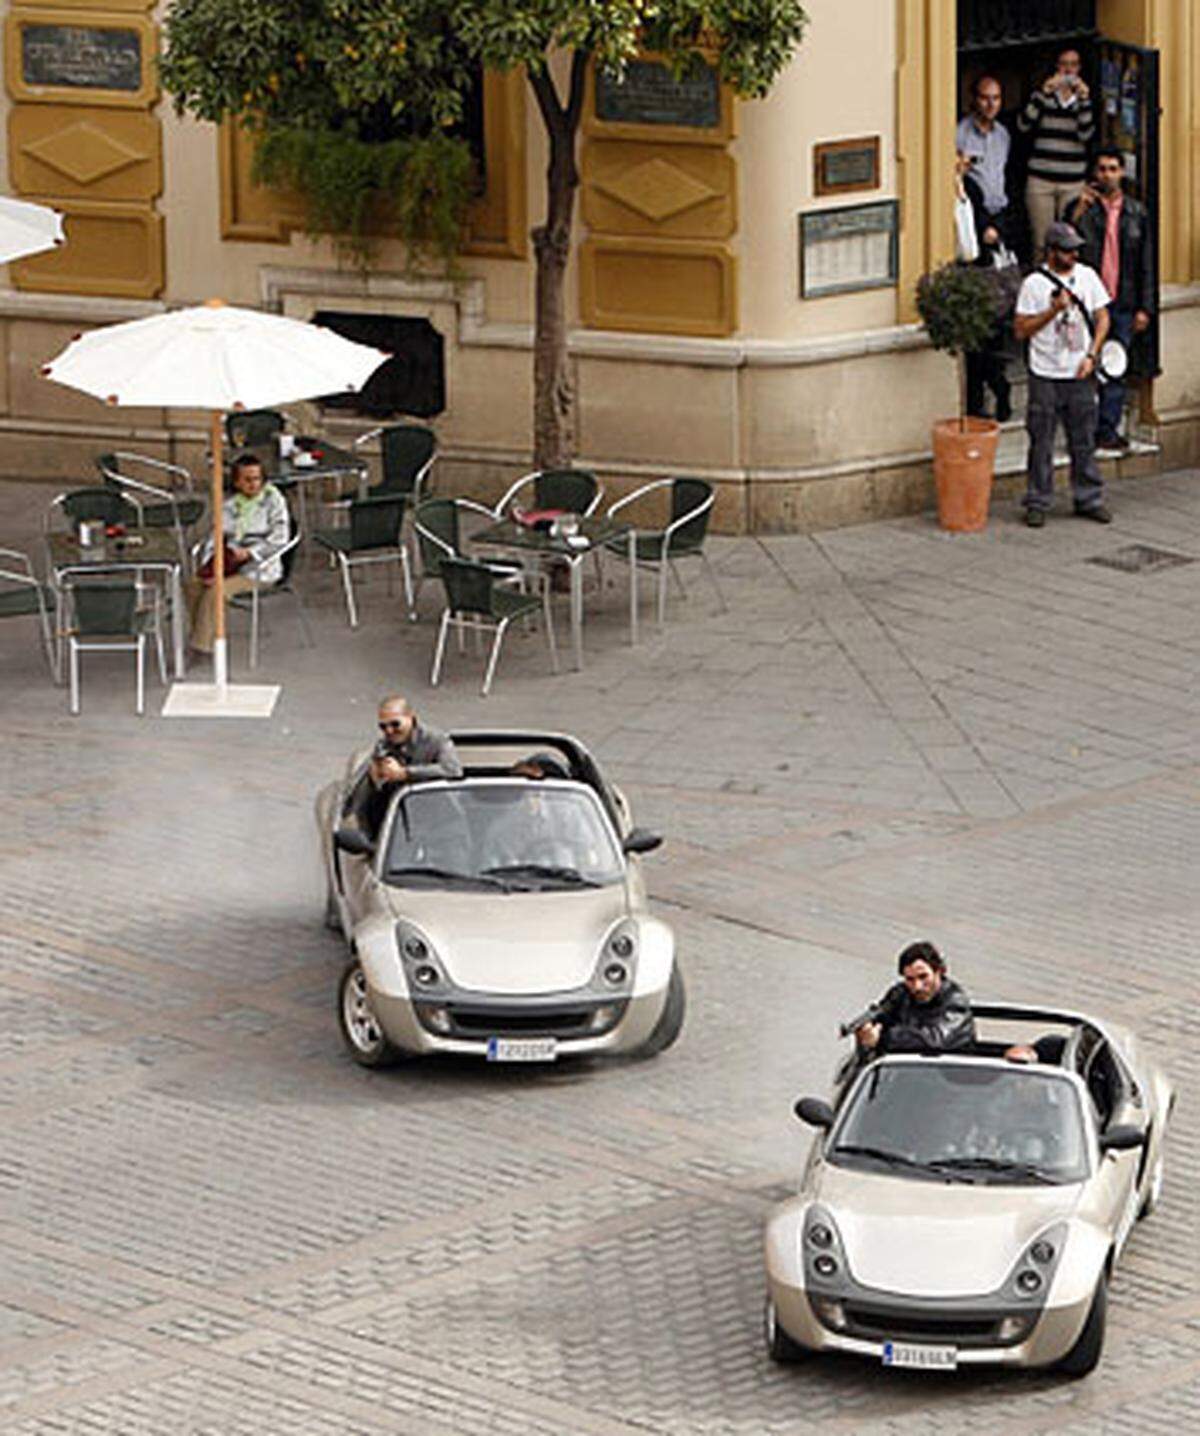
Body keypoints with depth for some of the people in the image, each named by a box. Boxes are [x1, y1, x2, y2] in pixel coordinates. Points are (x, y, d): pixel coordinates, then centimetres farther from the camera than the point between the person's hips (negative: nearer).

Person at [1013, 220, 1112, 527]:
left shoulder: (1087, 277, 4)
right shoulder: (1034, 283, -6)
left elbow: (1102, 318, 9)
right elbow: (1021, 330, -7)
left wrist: (1091, 356, -3)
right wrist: (1054, 310, -18)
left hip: (1080, 375, 3)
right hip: (1045, 376, -3)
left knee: (1084, 441, 8)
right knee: (1041, 444, 2)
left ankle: (1089, 499, 17)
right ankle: (1037, 503, 9)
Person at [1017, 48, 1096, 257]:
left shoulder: (1085, 98, 7)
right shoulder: (1042, 96, 6)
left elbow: (1086, 134, -7)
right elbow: (1023, 125, -10)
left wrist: (1083, 100, -16)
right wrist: (1044, 93, -16)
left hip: (1073, 183, 1)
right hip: (1041, 181, 0)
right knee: (1041, 242, -3)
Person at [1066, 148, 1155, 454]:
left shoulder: (1137, 213, 9)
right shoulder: (1081, 208, 3)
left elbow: (1146, 264, 10)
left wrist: (1144, 308, 5)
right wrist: (1078, 213, -17)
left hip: (1123, 302, 2)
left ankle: (1108, 429, 9)